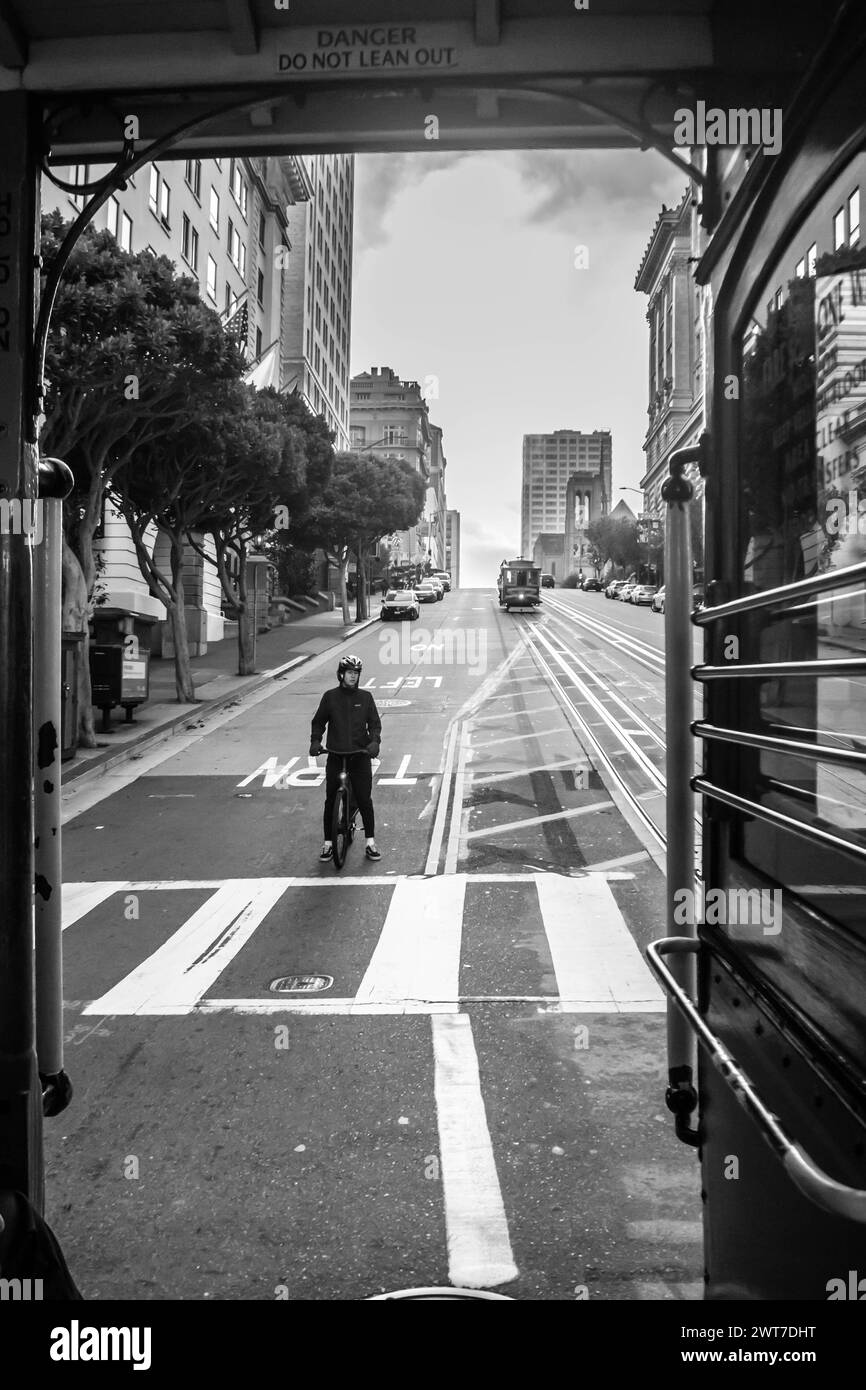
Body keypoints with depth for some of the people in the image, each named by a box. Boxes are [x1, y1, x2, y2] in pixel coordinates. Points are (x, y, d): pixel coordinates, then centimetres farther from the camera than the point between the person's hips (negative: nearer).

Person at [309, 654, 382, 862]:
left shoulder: (365, 697, 4)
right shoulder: (330, 697, 3)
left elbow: (374, 722, 4)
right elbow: (318, 721, 9)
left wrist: (374, 742, -13)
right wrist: (315, 741, -6)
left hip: (360, 755, 0)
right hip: (335, 756, 0)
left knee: (364, 800, -2)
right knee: (330, 800, 2)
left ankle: (370, 842, 10)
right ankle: (328, 843, 14)